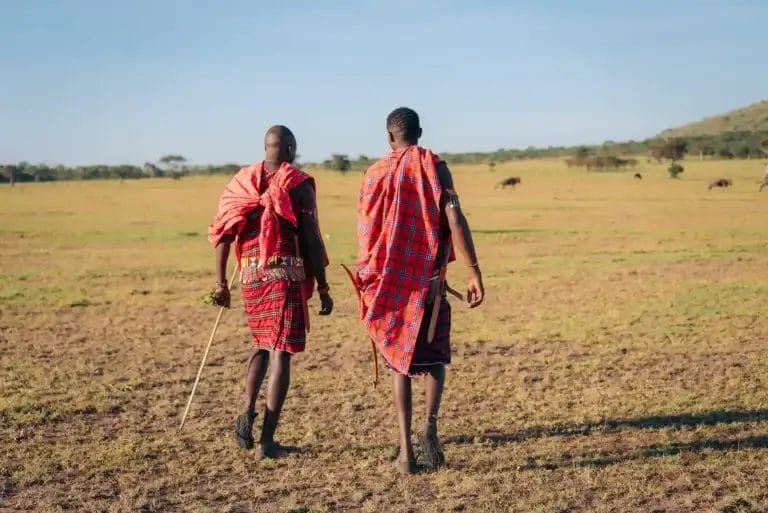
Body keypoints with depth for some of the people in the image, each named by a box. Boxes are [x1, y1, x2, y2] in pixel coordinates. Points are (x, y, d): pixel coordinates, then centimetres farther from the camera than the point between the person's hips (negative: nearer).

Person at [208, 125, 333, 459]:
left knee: (262, 343, 25)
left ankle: (248, 412, 5)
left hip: (250, 275, 5)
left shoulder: (241, 181, 10)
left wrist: (221, 282, 10)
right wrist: (323, 288, -2)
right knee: (281, 352, 0)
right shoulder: (299, 185, -3)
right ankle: (267, 441, 1)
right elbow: (311, 240, -8)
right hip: (287, 275, -5)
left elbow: (222, 231, 5)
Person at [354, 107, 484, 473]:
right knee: (434, 356, 16)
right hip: (428, 279, -2)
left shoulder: (374, 174, 4)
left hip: (387, 282, 2)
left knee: (400, 361, 13)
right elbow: (455, 220, -14)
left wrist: (369, 282, 22)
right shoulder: (434, 167, -2)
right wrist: (474, 273, -14)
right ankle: (430, 424, -8)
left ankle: (405, 447, 3)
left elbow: (365, 231, 8)